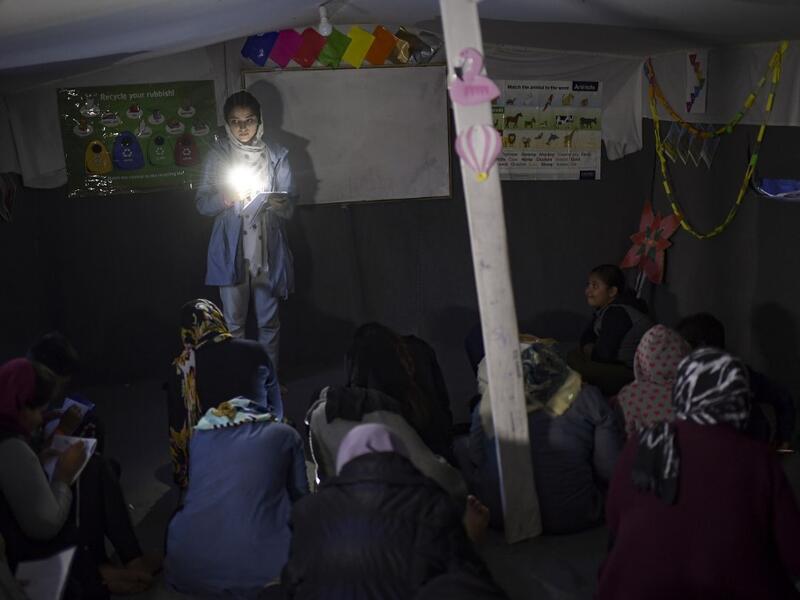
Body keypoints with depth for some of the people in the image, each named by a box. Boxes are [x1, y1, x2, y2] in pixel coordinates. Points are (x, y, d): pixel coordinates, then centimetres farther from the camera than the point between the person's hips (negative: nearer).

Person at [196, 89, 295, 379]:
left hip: (267, 249, 0)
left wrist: (277, 204, -24)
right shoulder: (217, 155, 1)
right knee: (233, 322, 5)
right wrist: (227, 196, -22)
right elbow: (202, 203, -2)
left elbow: (289, 204, 0)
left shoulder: (276, 155, 2)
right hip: (231, 250, 0)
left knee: (268, 320, 8)